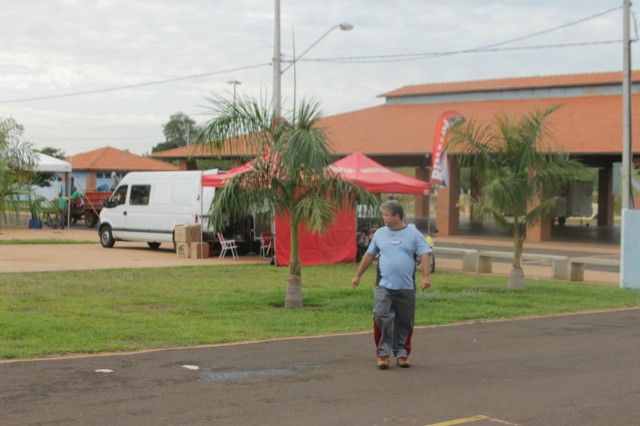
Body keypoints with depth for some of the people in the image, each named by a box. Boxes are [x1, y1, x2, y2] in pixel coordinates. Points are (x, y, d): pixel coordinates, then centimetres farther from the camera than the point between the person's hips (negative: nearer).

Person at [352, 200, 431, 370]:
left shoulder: (414, 234, 2)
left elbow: (425, 255, -5)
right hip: (384, 286, 1)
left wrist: (426, 276, -18)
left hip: (406, 288, -1)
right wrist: (358, 275, 21)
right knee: (382, 318, -13)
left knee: (404, 323, 5)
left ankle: (401, 353, 18)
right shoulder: (380, 234, 11)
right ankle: (383, 353, -6)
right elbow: (369, 255, 18)